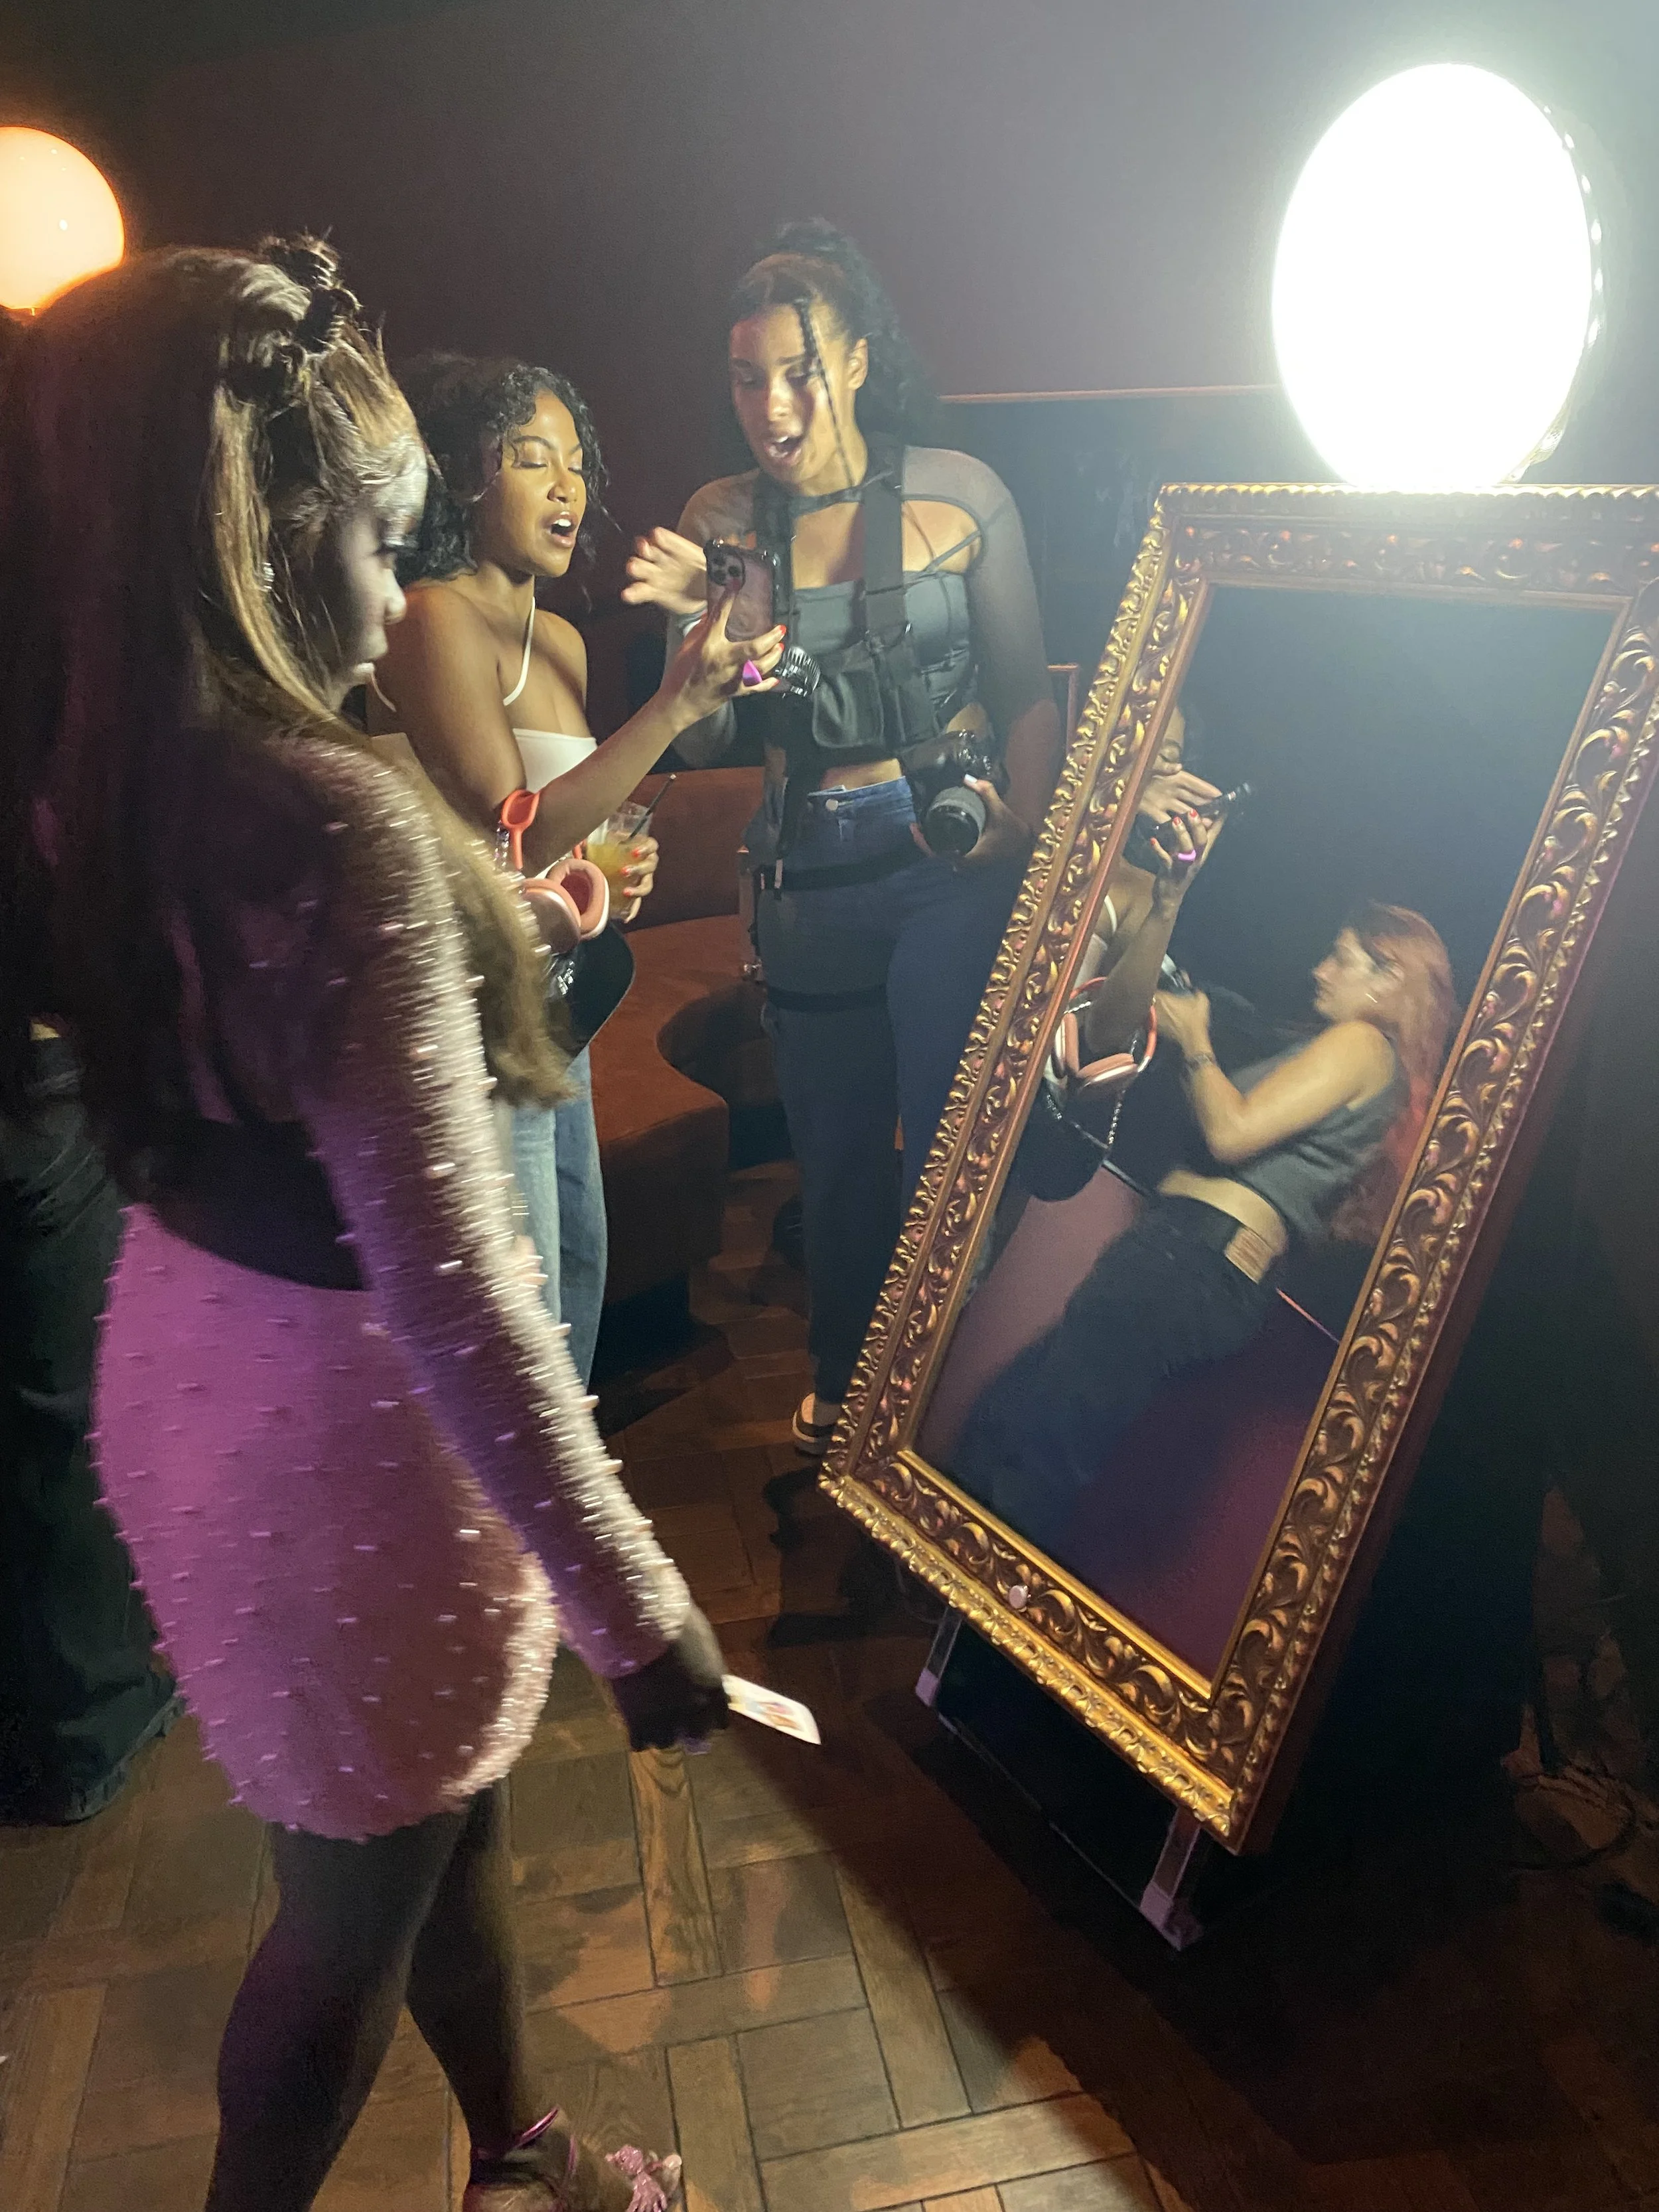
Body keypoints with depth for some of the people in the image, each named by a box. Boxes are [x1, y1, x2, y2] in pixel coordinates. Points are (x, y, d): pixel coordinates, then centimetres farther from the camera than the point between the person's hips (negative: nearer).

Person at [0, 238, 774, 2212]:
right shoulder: (336, 825, -29)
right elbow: (447, 1285, -30)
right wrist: (630, 1601, -20)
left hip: (188, 1344, 9)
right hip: (336, 1409, -9)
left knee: (443, 1806, 28)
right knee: (358, 1898, 18)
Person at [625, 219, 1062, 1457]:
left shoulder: (959, 494, -1)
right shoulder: (722, 520, 4)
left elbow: (1028, 693, 4)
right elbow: (701, 746, 4)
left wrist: (1030, 832, -11)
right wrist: (701, 621, -13)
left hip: (954, 856, -2)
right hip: (809, 877, 3)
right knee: (836, 1149, 14)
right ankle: (846, 1386, 37)